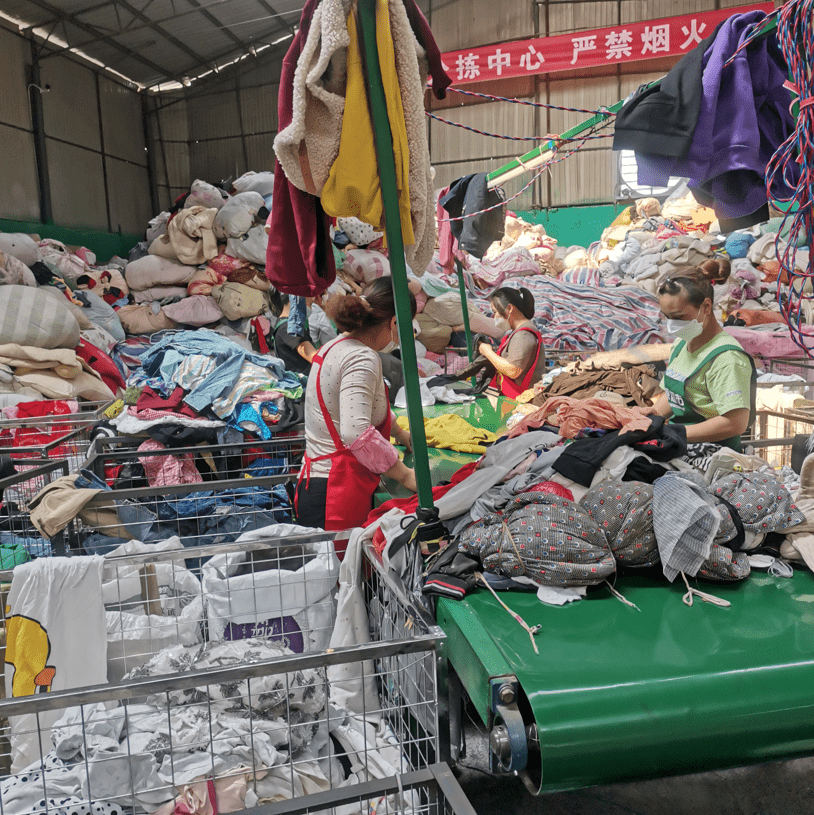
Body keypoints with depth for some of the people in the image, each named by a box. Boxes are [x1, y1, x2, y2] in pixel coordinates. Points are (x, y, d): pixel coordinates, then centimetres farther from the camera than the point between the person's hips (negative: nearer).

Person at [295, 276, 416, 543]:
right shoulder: (363, 359, -15)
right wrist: (405, 474, -17)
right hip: (336, 496, -10)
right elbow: (356, 432, -27)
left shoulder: (338, 346, 16)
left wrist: (399, 433, 48)